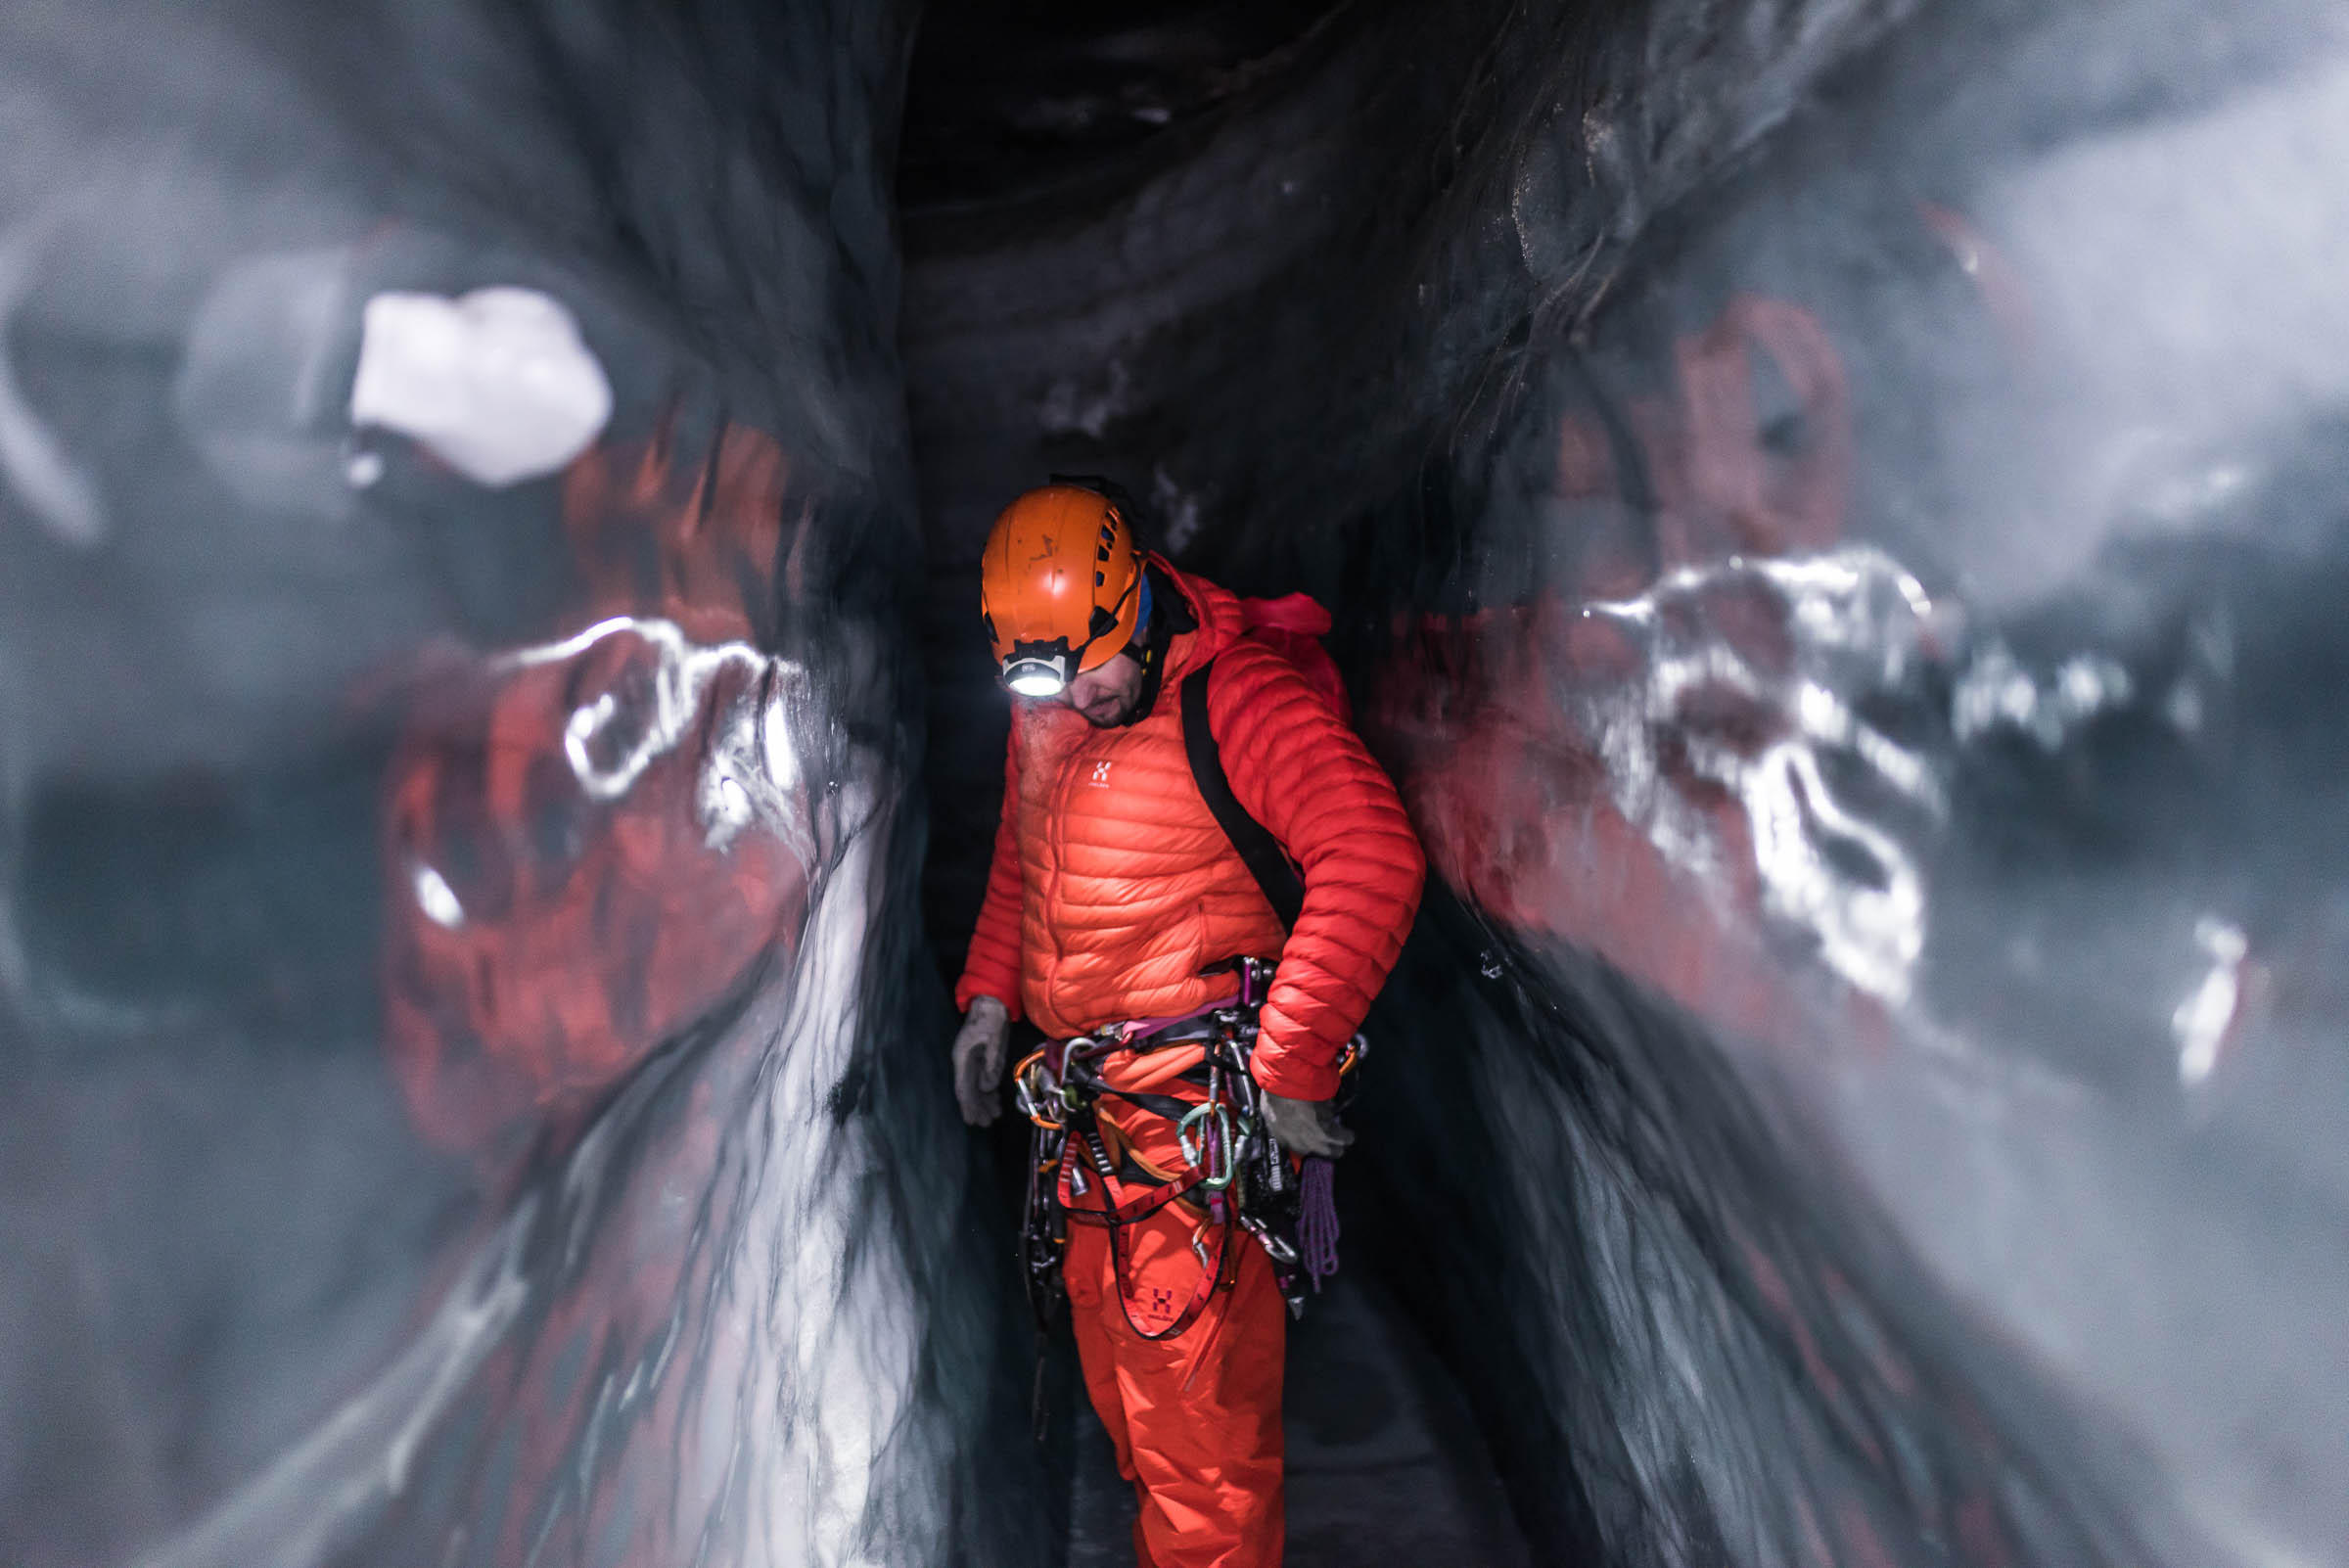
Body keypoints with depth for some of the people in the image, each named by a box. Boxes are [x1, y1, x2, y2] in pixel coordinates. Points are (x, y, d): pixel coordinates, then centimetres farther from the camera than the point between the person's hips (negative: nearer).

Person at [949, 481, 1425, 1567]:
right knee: (1115, 1351, 19)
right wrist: (989, 994, 15)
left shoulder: (1234, 697, -17)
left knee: (1194, 1398, -3)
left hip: (1206, 1101, -8)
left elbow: (1373, 860, -27)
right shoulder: (1041, 714, 8)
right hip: (1087, 1094, 8)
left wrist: (1289, 1065, -25)